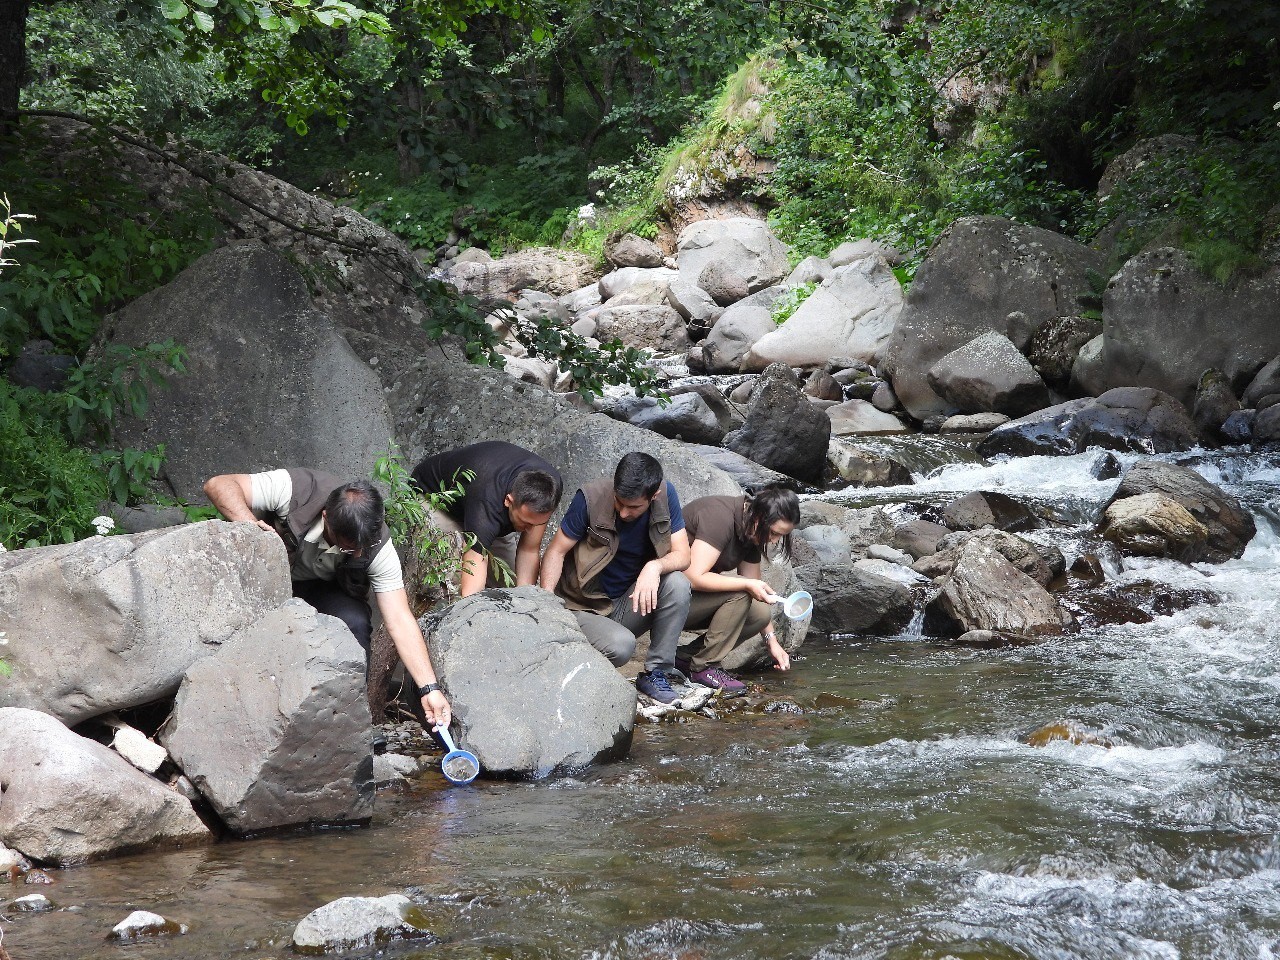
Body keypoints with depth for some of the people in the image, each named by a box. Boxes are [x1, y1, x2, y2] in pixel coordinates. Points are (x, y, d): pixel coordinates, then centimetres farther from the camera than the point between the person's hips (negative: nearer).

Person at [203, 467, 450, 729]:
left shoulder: (376, 546, -26)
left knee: (355, 622, -30)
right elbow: (218, 484, -31)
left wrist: (429, 688, -34)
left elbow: (400, 622, -26)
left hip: (321, 590, 1)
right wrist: (249, 523, -49)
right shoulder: (292, 490, -34)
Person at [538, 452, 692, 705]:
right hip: (586, 608, -4)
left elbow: (682, 555, -9)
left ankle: (656, 672, -12)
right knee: (620, 645, -34)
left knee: (677, 584, -25)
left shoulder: (664, 495, -8)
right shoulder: (591, 499, -17)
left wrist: (654, 567, -32)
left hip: (630, 604, 4)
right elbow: (556, 552, -11)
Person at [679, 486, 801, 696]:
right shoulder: (720, 517, -24)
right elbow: (694, 578, -31)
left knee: (761, 613, -7)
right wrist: (747, 585, -28)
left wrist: (772, 641, 4)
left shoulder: (751, 533, 4)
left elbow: (753, 589, 10)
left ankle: (688, 658, 0)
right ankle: (704, 667, -14)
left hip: (698, 600, 9)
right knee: (739, 593, -26)